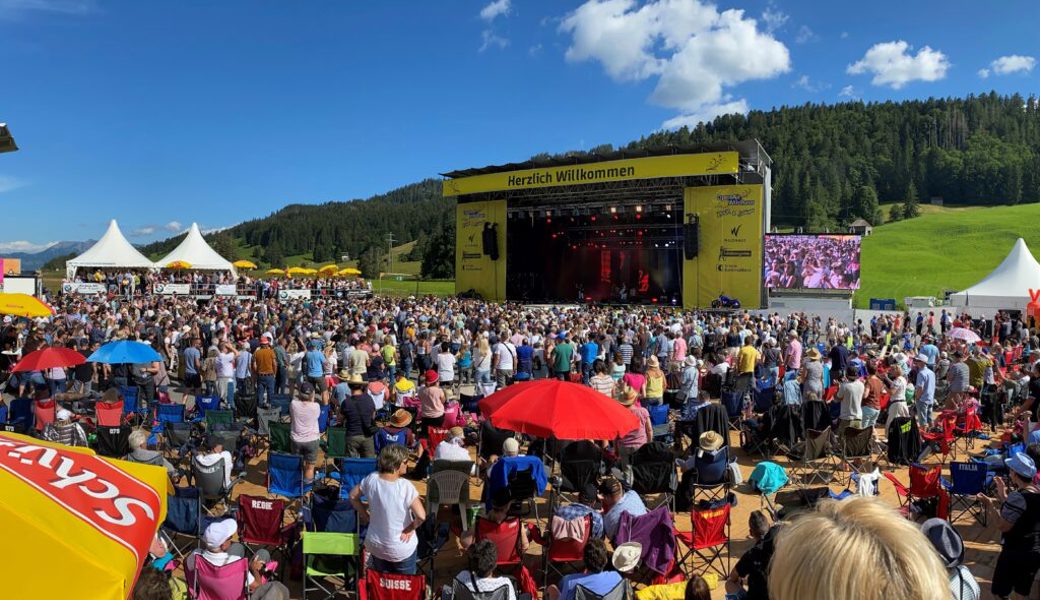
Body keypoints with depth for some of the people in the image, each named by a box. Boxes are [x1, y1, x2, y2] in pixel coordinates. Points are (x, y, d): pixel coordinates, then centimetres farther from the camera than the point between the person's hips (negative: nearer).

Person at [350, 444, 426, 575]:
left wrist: (367, 517, 8)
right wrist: (410, 529, -12)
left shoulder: (371, 479, -13)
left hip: (375, 546, 4)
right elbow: (421, 516, -31)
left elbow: (353, 496, 3)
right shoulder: (405, 486, -27)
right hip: (402, 551, -4)